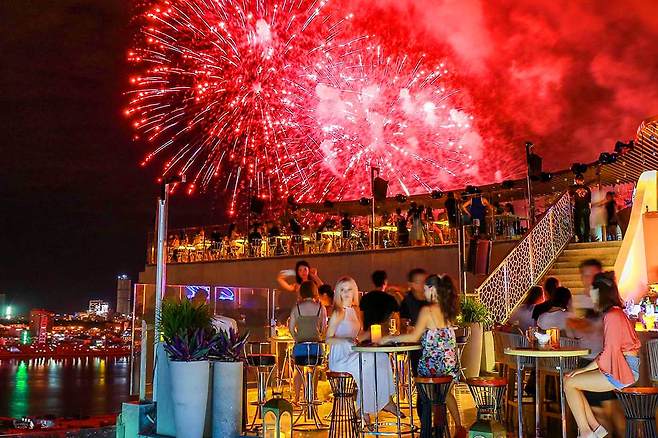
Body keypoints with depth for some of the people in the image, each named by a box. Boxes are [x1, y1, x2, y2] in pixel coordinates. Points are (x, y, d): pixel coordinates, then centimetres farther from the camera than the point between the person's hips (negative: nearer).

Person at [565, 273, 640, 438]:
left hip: (621, 371, -10)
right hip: (620, 367, 10)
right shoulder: (614, 312, 14)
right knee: (569, 380, 4)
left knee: (569, 383, -10)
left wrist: (583, 369, -14)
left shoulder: (613, 316, -17)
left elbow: (610, 353, -21)